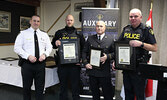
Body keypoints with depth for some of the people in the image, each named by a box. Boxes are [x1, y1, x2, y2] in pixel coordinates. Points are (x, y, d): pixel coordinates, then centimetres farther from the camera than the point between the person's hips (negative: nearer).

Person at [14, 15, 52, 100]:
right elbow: (17, 48, -5)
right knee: (27, 87, 10)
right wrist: (28, 56, -18)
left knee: (40, 87, 9)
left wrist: (44, 54, -10)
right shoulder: (23, 33, 2)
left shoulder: (44, 35, 11)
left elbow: (49, 47, 11)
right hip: (27, 63, -2)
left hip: (41, 63, 2)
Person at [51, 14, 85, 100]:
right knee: (63, 84, 11)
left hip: (75, 64, 0)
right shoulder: (59, 33, 9)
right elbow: (52, 45, 13)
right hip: (62, 63, 1)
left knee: (75, 84, 6)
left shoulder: (78, 34, 8)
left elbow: (84, 48, 9)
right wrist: (56, 43, -10)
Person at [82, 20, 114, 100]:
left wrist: (107, 57, -17)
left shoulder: (110, 39, 2)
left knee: (107, 93, 8)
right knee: (94, 92, 16)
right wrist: (85, 63, -4)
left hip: (104, 72, -2)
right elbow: (84, 52, 8)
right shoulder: (90, 38, 8)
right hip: (92, 70, 2)